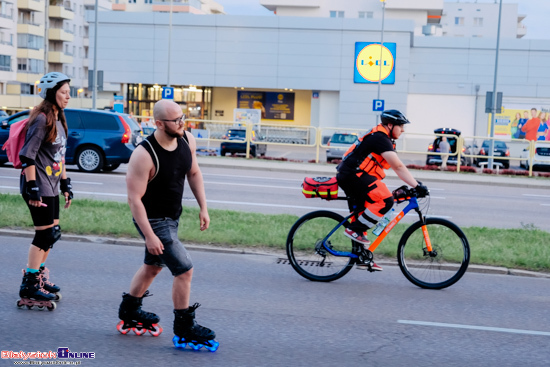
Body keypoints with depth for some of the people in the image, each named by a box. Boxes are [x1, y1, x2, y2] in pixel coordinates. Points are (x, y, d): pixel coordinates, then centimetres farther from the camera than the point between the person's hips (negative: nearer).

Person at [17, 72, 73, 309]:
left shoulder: (58, 119, 13)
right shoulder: (41, 119, -16)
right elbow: (27, 155, -19)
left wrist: (65, 184, 19)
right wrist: (33, 188, -21)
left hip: (51, 187, 9)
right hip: (39, 187, -9)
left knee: (52, 233, 13)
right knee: (44, 234, -6)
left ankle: (38, 277, 26)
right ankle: (29, 286, 2)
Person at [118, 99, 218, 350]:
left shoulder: (187, 140, -7)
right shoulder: (144, 155, -28)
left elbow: (194, 173, 10)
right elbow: (134, 199, -25)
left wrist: (203, 208, 7)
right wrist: (149, 236, -27)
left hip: (172, 217, 8)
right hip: (153, 221, -8)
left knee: (153, 266, 24)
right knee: (185, 269, -9)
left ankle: (129, 310, 44)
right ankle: (184, 326, 8)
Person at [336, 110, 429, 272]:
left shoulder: (382, 138, 18)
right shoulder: (380, 139, -15)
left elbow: (397, 167, 20)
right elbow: (398, 167, -22)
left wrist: (414, 183, 13)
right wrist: (416, 186, -24)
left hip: (349, 177, 11)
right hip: (353, 175, -11)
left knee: (362, 216, 14)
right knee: (385, 201, -23)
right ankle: (354, 229, -14)